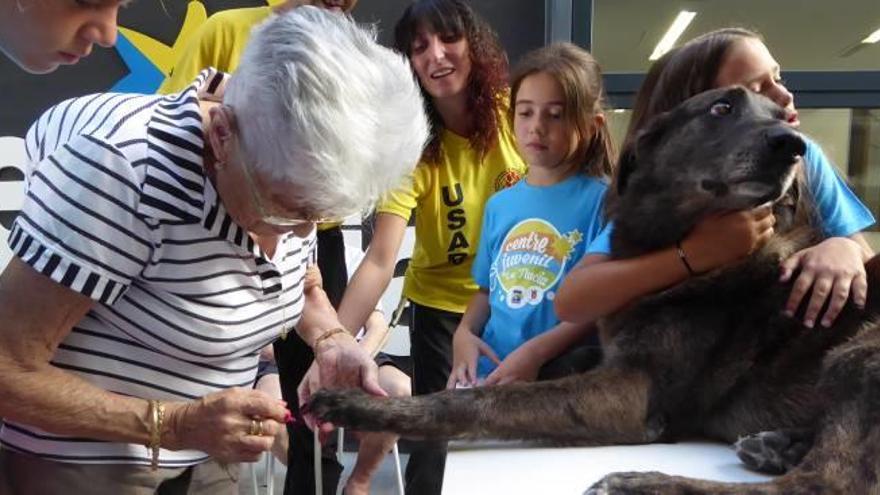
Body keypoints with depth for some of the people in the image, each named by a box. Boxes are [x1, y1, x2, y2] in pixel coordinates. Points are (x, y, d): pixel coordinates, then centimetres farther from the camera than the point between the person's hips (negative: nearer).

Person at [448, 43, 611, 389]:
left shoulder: (602, 200, -5)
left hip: (560, 376, -4)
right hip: (490, 372, 4)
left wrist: (536, 352, -18)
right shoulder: (499, 204, 12)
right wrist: (464, 332, 2)